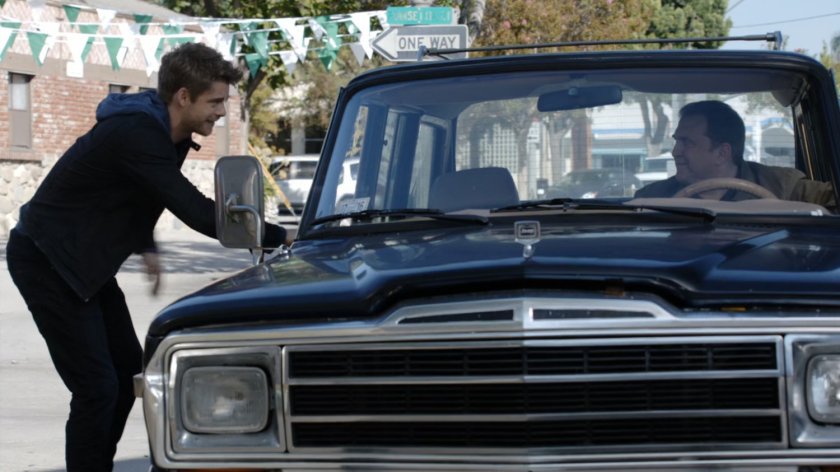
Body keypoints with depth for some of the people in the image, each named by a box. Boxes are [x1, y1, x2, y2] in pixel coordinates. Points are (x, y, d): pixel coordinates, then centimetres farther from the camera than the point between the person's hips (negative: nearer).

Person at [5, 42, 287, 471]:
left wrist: (145, 247, 9)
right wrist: (281, 239, -29)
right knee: (97, 387, -12)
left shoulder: (163, 130, 2)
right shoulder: (135, 133, -28)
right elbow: (197, 213, -33)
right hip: (46, 262, -10)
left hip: (84, 261, 10)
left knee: (129, 373, 12)